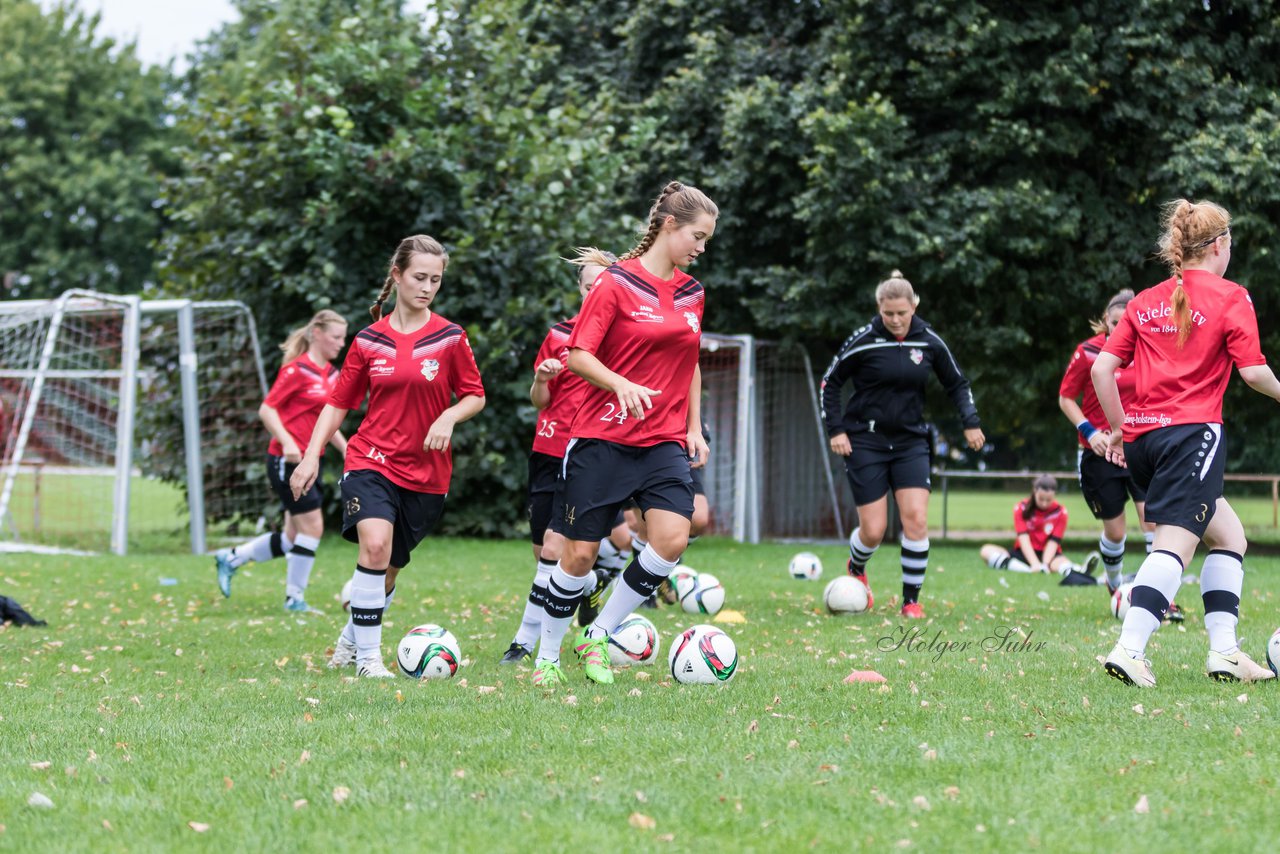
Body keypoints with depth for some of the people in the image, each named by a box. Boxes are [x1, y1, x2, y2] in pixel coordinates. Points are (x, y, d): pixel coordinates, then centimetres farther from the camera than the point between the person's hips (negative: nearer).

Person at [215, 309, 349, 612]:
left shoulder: (332, 374, 13)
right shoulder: (297, 370, -12)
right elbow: (267, 409, -13)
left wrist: (348, 451, 16)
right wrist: (287, 442, -25)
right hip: (286, 460, -9)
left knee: (294, 537, 10)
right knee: (312, 527, -10)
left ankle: (230, 559, 26)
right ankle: (294, 598, 2)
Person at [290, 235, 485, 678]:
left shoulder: (450, 338, -2)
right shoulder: (369, 340, 2)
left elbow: (475, 396, 6)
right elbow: (339, 402, 8)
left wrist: (449, 417, -15)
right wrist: (311, 456, 0)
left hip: (426, 472, 1)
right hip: (371, 462, -1)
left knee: (389, 567, 10)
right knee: (374, 544, -25)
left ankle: (351, 639, 37)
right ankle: (367, 655, -16)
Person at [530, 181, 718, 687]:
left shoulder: (691, 293, 12)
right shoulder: (617, 284, -7)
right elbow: (577, 356, -10)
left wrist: (694, 428, 17)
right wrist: (621, 384, -26)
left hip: (665, 443, 5)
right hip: (603, 437, -5)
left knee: (672, 538, -17)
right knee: (580, 553, -1)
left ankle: (597, 639, 0)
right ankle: (547, 655, 19)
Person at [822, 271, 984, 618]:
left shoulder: (929, 341, -1)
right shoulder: (864, 341, -10)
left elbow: (957, 383, 13)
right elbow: (830, 382, 1)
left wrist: (970, 422, 1)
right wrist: (836, 429, -6)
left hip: (911, 441, 2)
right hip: (866, 442, -2)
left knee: (916, 520, -13)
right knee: (874, 531, -5)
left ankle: (911, 601, -1)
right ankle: (856, 569, 31)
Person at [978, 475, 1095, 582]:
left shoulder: (1060, 512, -4)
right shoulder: (1021, 508, -4)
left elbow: (1053, 542, -13)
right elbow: (1023, 538, -16)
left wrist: (1045, 564, -31)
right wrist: (1035, 564, -31)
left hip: (1047, 554, -1)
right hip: (1025, 554, 1)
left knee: (1061, 561, -38)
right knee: (986, 551, -24)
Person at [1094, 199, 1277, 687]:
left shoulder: (1145, 302, 16)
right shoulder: (1231, 298, 0)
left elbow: (1102, 368, 9)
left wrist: (1118, 427, 17)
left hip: (1142, 436, 7)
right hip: (1193, 430, -7)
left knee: (1228, 534, 18)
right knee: (1175, 545, -14)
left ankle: (1223, 650, 10)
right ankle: (1129, 650, -30)